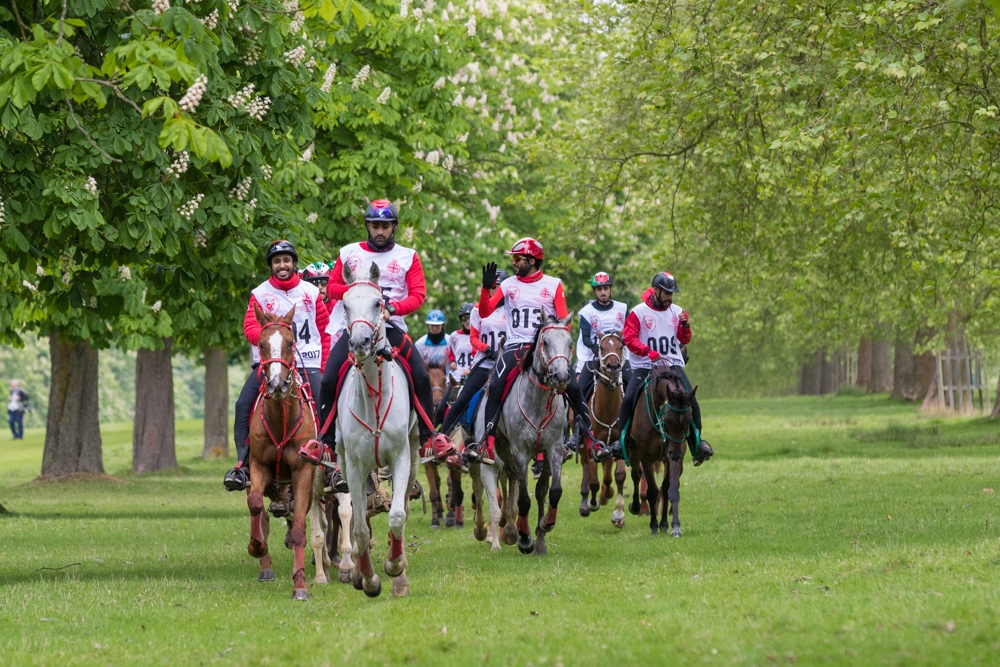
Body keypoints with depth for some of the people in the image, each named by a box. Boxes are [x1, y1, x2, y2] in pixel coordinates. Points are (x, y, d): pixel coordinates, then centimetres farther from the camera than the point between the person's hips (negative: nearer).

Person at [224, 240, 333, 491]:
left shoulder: (310, 292, 10)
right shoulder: (260, 294, 7)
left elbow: (325, 330, 13)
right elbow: (249, 326, -3)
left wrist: (324, 367, 4)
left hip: (307, 364, 0)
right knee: (243, 405, -20)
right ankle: (243, 464, -16)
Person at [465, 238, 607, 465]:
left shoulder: (553, 285, 6)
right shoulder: (508, 285, 9)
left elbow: (563, 320, 2)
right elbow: (484, 312, 3)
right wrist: (486, 287, -12)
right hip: (516, 346, 0)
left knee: (573, 387, -14)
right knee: (496, 386, -22)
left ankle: (590, 438, 1)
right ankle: (488, 444, -24)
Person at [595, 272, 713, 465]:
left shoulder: (676, 311, 7)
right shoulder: (639, 312, -4)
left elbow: (684, 340, 13)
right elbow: (629, 338, -9)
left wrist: (685, 326, -9)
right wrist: (648, 352, -23)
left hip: (673, 364, 2)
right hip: (645, 367, -2)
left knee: (690, 401, -14)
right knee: (628, 400, -19)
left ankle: (696, 443, -1)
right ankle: (621, 443, -5)